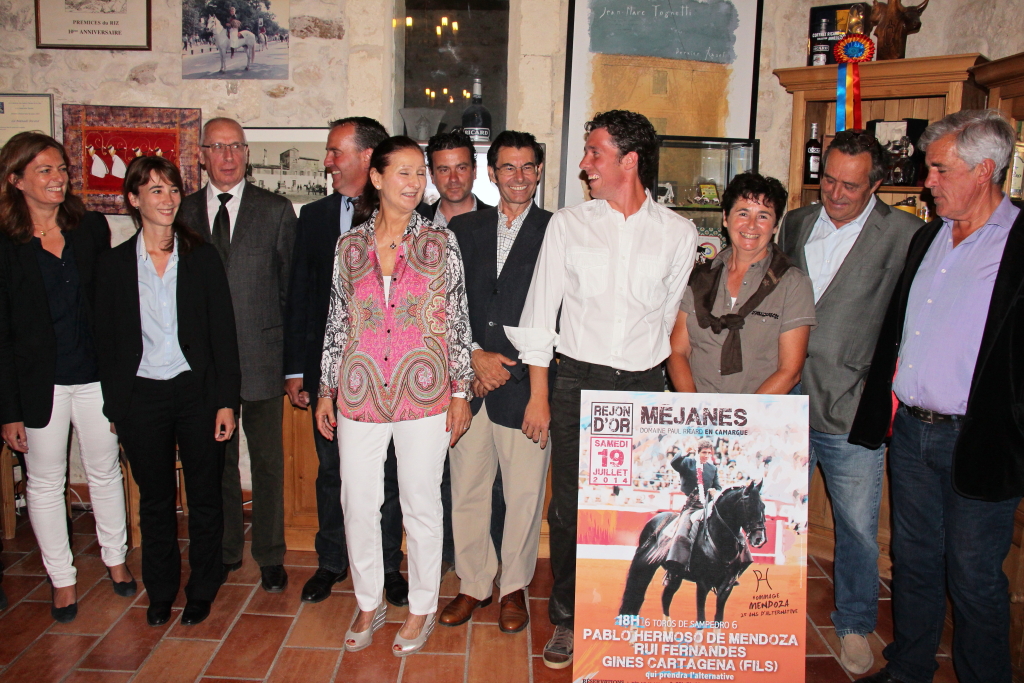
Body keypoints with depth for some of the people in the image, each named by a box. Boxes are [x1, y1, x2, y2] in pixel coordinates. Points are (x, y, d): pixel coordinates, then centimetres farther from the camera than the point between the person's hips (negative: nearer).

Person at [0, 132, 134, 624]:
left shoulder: (91, 227, 1)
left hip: (94, 375, 3)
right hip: (40, 383, -2)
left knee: (105, 471, 15)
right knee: (45, 482, 11)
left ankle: (115, 558, 35)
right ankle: (62, 578, 29)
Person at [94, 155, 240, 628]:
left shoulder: (201, 256, 0)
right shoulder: (115, 263, 3)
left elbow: (223, 331, -2)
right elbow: (107, 339, 6)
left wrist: (226, 399, -6)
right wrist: (114, 405, 2)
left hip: (197, 390, -1)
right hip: (141, 396, 1)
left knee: (205, 495, 7)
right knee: (154, 498, 13)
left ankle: (202, 588, 26)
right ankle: (161, 590, 31)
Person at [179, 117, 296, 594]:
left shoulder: (276, 211, 1)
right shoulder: (182, 213, 7)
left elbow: (292, 286, 0)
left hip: (261, 354, -2)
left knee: (267, 461, 7)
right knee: (216, 460, 14)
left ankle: (271, 556, 23)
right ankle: (225, 549, 32)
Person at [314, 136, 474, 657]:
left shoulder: (441, 242, -1)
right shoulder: (350, 245, 5)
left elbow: (458, 321, 0)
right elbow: (337, 321, 10)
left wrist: (461, 392, -3)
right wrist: (326, 389, 10)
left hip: (424, 395, -2)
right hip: (359, 394, 2)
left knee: (422, 504, 8)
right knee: (357, 502, 9)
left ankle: (422, 608, 28)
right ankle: (369, 603, 31)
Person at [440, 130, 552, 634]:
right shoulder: (463, 229, 11)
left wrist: (507, 366, -6)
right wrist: (474, 356, -4)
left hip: (524, 385, -3)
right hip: (467, 383, 3)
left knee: (524, 494, 5)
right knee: (466, 490, 9)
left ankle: (514, 587, 26)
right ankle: (473, 583, 28)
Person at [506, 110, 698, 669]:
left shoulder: (678, 233, 2)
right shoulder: (568, 224, 2)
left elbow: (669, 313, 12)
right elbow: (540, 312, 3)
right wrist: (538, 395, 0)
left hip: (643, 385, 0)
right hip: (577, 382, 0)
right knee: (568, 508, 4)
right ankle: (566, 619, 23)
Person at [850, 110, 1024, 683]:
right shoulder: (928, 239, 11)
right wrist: (879, 412, 11)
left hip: (978, 442, -6)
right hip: (910, 431, 6)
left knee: (974, 577, 9)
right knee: (913, 561, 18)